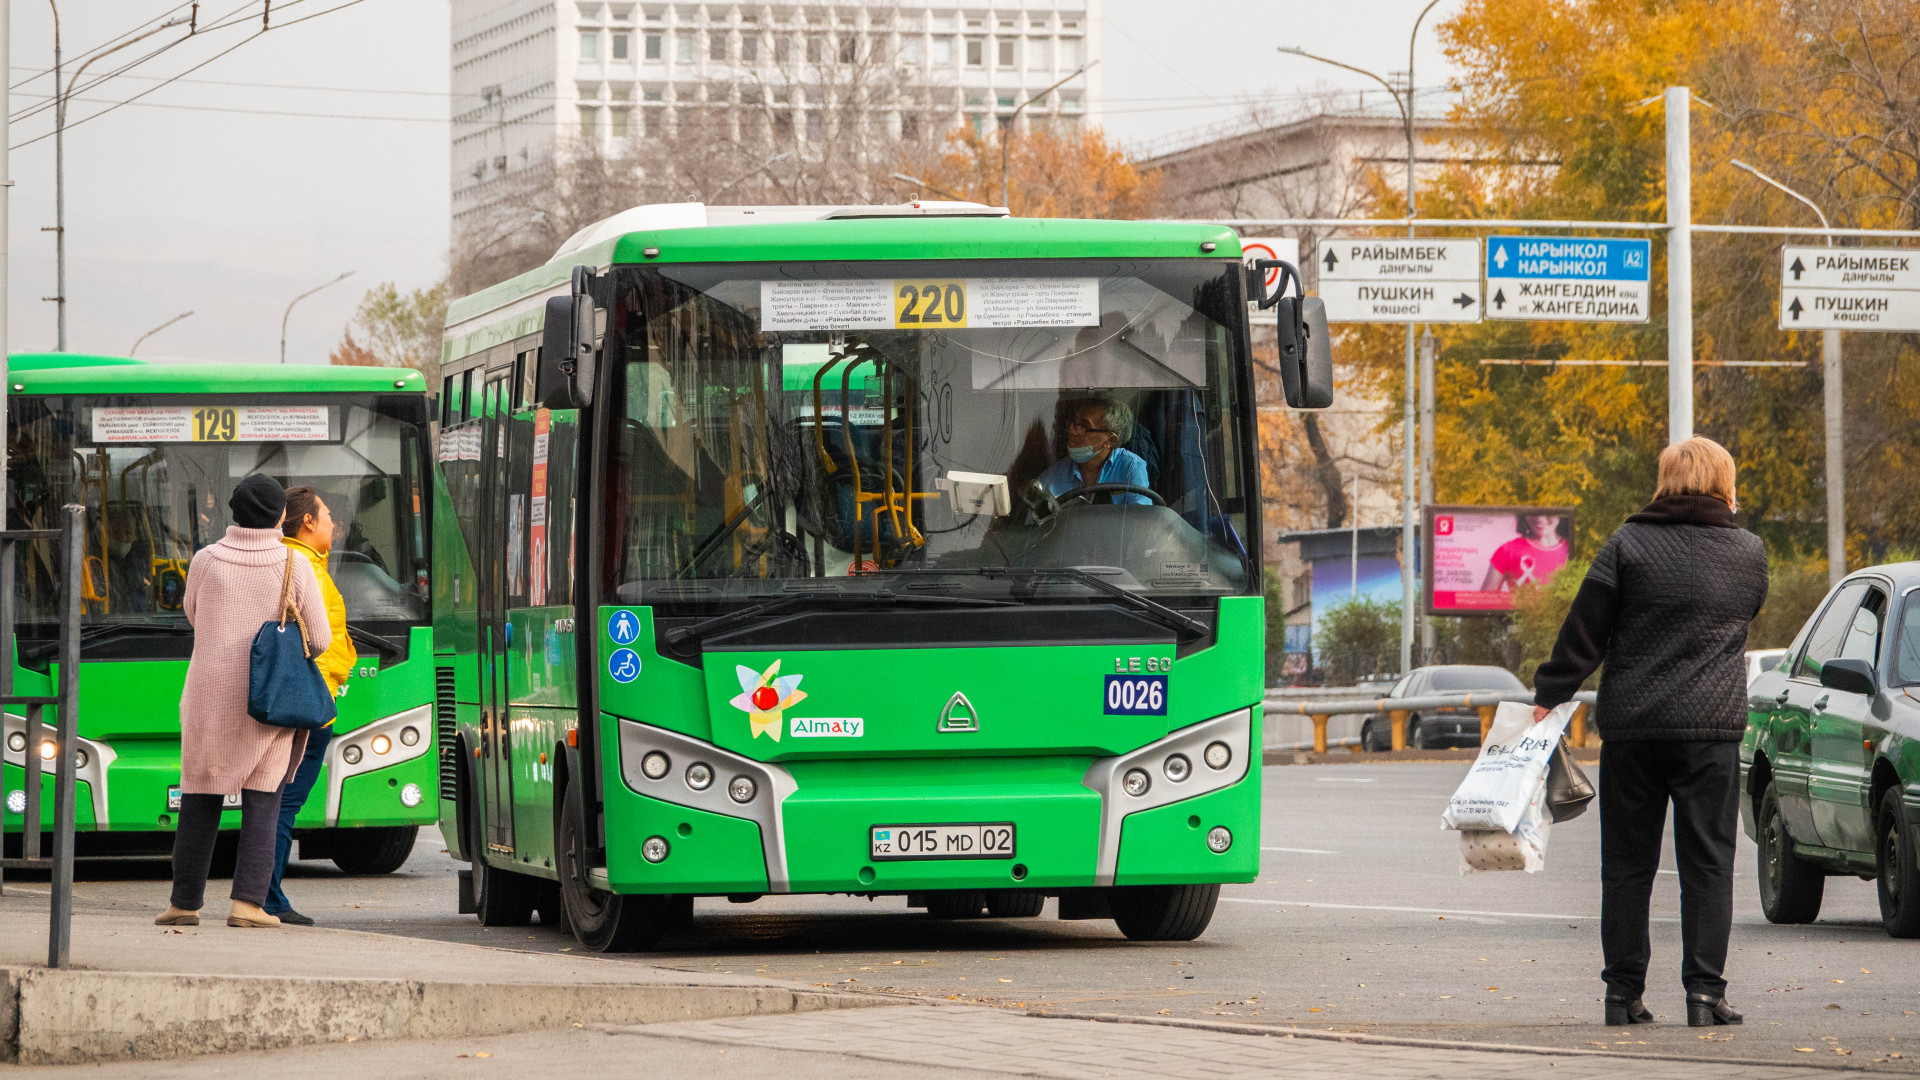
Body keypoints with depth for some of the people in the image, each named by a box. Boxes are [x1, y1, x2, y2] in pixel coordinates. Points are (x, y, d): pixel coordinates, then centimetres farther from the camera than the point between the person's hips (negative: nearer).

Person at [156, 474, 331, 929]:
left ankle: (185, 903, 12)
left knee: (200, 804, 10)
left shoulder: (206, 561, -3)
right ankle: (248, 902, -9)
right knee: (261, 805, 2)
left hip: (209, 700, 1)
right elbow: (319, 638, -2)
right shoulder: (294, 567, -6)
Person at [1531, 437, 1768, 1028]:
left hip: (1630, 725, 0)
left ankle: (1623, 992, 7)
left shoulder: (1628, 545, -2)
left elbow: (1585, 631, -3)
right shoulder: (1747, 552, 3)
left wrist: (1549, 694, 6)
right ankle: (1705, 991, -4)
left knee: (1627, 865, 7)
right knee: (1707, 863, 3)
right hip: (1712, 727, 0)